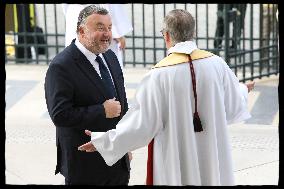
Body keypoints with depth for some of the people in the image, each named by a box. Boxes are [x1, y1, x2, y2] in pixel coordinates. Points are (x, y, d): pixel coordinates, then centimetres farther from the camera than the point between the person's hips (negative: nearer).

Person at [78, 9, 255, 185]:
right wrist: (243, 91, 30)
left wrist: (103, 140, -1)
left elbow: (143, 123, -13)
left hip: (176, 161, -3)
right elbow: (234, 106, 6)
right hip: (212, 159, 3)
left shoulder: (159, 75, -16)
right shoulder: (216, 63, -6)